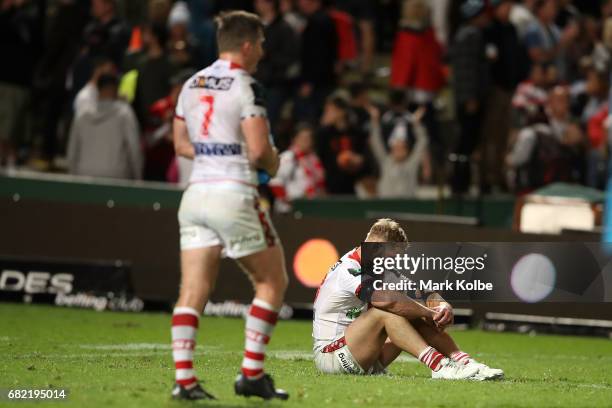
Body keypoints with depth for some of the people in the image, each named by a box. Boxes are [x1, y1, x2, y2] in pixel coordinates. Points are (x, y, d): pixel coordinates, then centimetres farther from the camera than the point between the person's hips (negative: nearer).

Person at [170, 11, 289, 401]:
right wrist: (273, 163, 5)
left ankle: (184, 380, -7)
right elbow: (259, 150, -16)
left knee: (193, 291, 2)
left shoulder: (191, 85, 12)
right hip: (234, 194, -6)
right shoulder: (245, 86, -10)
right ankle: (251, 374, 6)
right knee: (273, 281, 9)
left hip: (196, 191, 7)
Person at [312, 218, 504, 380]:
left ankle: (466, 364, -15)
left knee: (418, 319, -4)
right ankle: (439, 366, -35)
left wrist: (443, 306, -19)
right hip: (329, 355, -9)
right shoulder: (347, 271, -21)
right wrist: (431, 313, -23)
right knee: (385, 311, -28)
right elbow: (389, 300, -35)